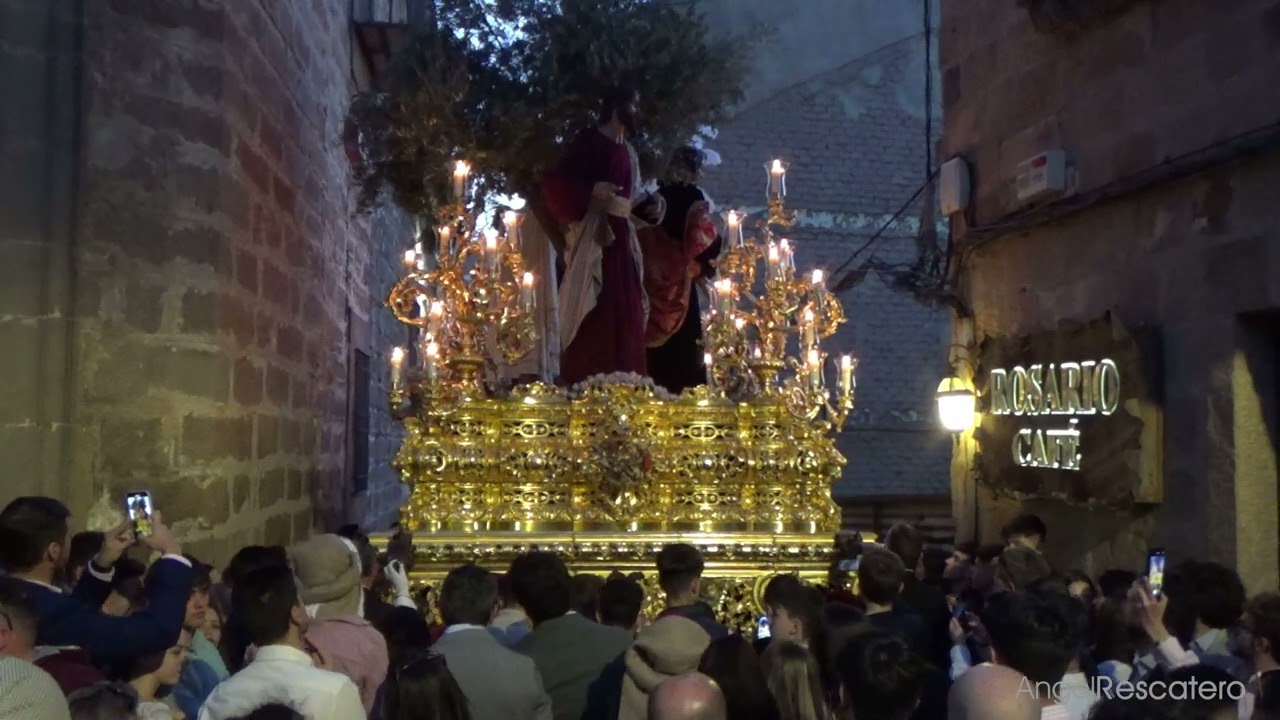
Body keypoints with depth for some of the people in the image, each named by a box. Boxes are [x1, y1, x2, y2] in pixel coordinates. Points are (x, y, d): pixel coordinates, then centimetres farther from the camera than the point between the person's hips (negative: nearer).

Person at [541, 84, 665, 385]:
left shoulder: (628, 151, 20)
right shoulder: (588, 140, -3)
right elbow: (556, 181, -11)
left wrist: (649, 208, 5)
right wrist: (592, 190, -24)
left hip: (621, 237, 8)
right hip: (594, 236, -8)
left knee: (624, 312, 5)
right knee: (594, 314, -12)